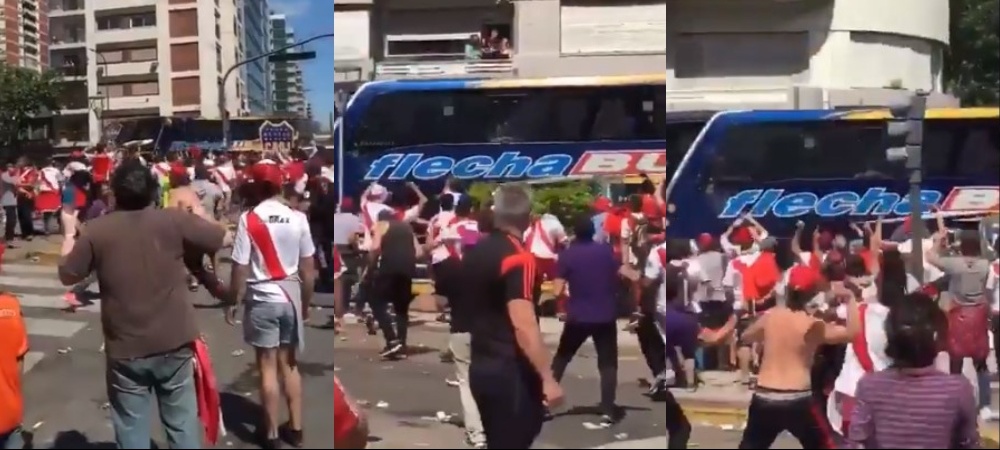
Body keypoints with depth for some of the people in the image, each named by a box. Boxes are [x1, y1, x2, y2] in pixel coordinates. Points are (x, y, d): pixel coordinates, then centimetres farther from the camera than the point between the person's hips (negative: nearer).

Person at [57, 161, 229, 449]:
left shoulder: (97, 230, -7)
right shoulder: (173, 220, -7)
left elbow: (67, 275, 6)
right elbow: (225, 239, 2)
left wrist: (70, 233, 20)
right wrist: (197, 214, 18)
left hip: (125, 349, 0)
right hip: (174, 343, 1)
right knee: (182, 424, 12)